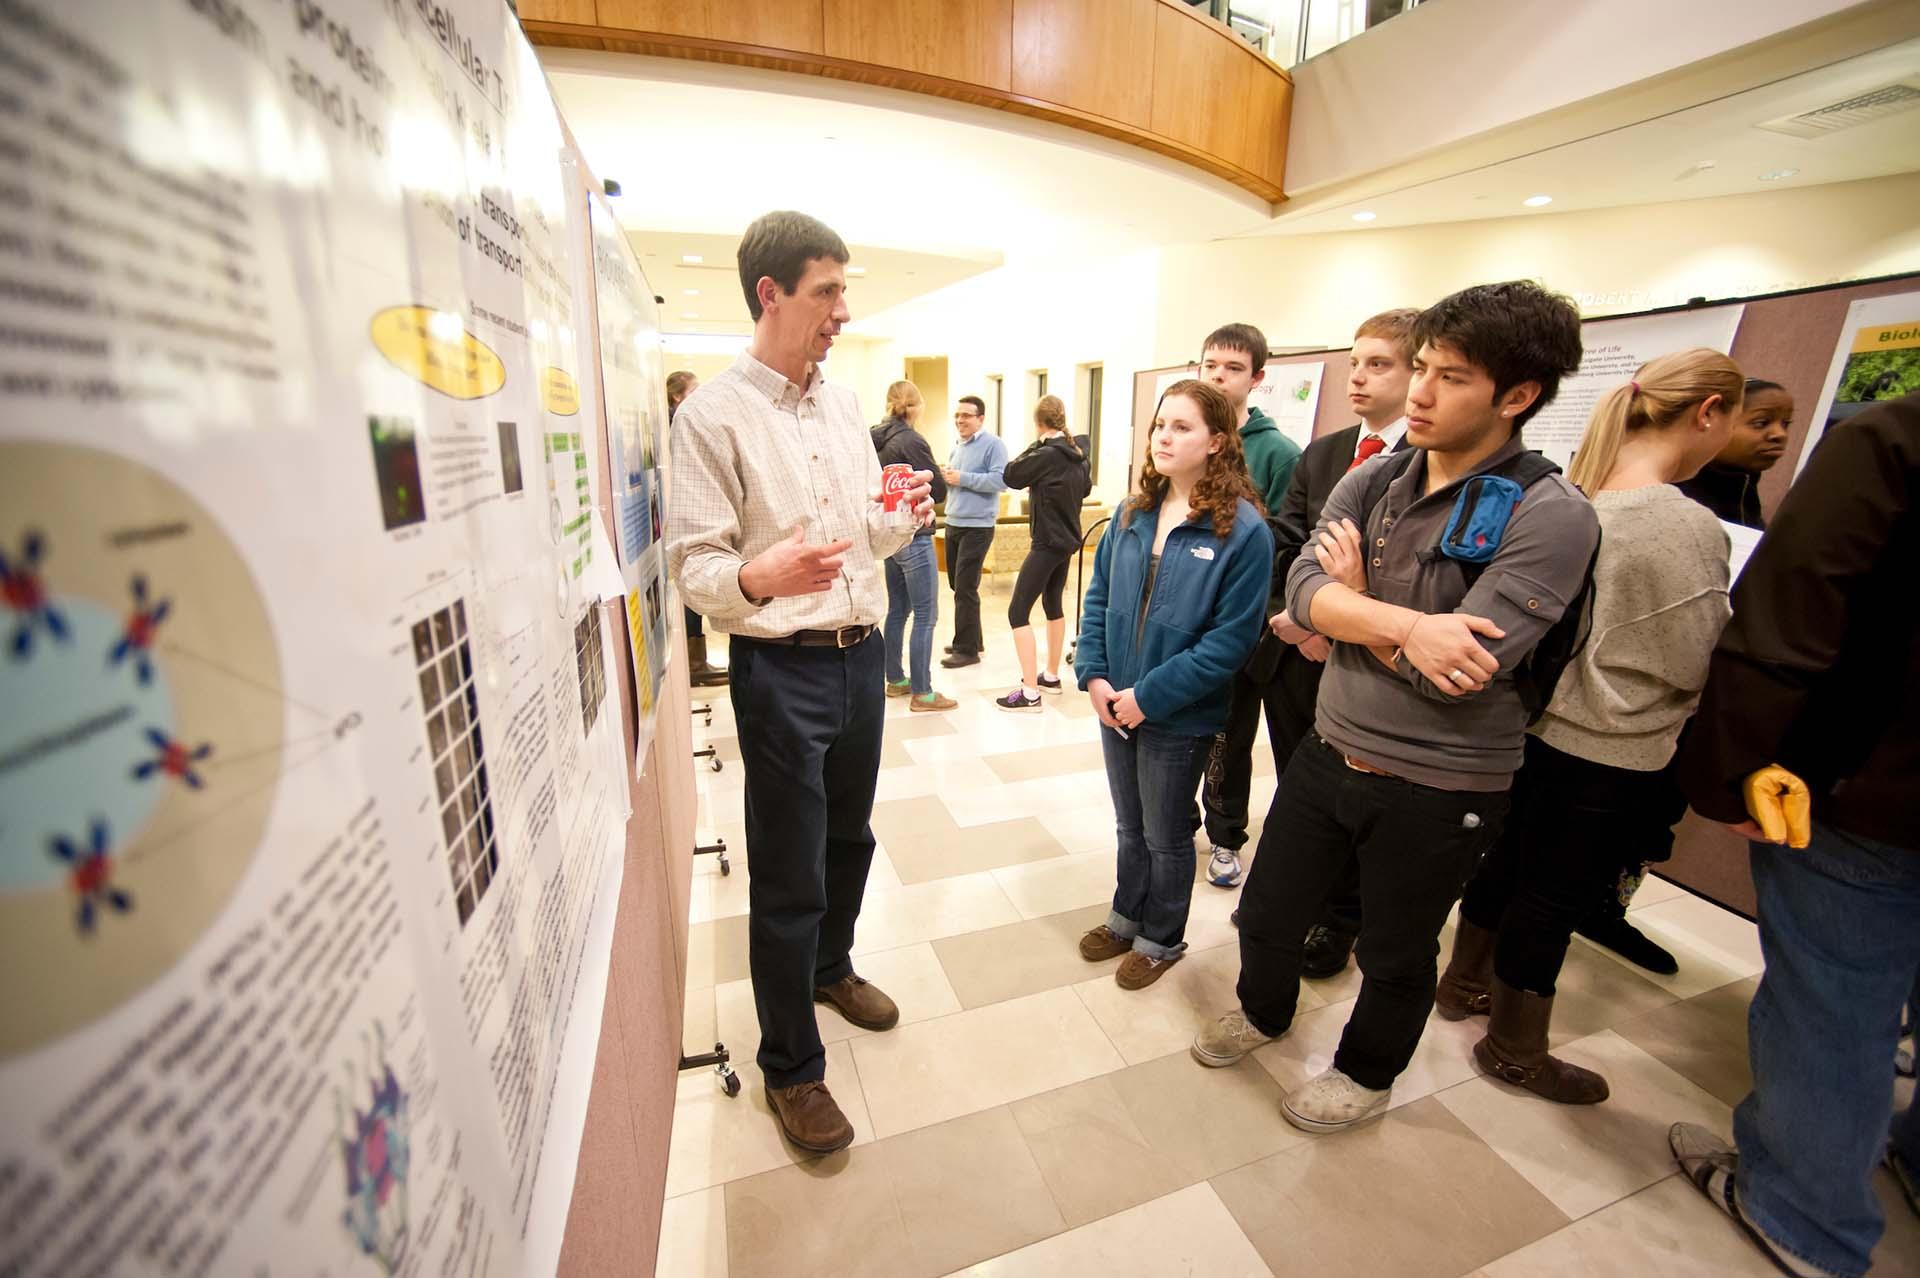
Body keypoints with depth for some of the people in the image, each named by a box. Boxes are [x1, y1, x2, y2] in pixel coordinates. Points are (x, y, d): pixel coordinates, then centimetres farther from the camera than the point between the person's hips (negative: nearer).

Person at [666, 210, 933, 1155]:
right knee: (789, 878, 5)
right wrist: (756, 578, -35)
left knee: (849, 837, 22)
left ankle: (830, 966, 50)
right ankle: (790, 1067, 28)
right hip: (781, 668, -6)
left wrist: (907, 517, -5)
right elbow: (692, 563, -14)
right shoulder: (713, 414, -10)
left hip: (860, 652, 7)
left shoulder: (845, 405, 11)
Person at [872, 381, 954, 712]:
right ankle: (922, 694, 2)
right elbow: (939, 492, -14)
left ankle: (895, 680, 26)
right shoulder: (912, 441, -16)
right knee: (926, 616, -2)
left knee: (897, 610, 17)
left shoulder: (878, 439, 6)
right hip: (914, 537, -9)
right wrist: (939, 477, 5)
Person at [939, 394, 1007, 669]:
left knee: (965, 588, -7)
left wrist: (962, 478, -20)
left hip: (977, 527, -9)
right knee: (957, 585, 13)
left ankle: (967, 649, 2)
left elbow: (1001, 480, -20)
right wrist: (946, 476, 3)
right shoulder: (959, 446, 17)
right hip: (953, 523, 9)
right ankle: (971, 639, 26)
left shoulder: (993, 444, -9)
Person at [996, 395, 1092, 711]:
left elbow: (1010, 476, -9)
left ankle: (1030, 692, -12)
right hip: (1068, 540, 9)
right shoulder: (1077, 455, 8)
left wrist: (1036, 445, -4)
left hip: (1048, 542, -9)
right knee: (1053, 604, 21)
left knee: (1018, 612, -9)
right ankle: (1051, 675, 32)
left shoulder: (1046, 454, -17)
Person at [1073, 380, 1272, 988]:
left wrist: (1149, 696, -19)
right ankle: (1127, 917, 46)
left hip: (1178, 716, -5)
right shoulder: (1132, 514, 2)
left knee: (1166, 836, 16)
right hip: (1115, 705, 5)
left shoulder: (1243, 530, -15)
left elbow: (1232, 637, -18)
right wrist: (1092, 674, -7)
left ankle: (1161, 938, 40)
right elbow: (1098, 597, 6)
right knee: (1129, 826, 23)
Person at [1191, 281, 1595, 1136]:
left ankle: (1366, 1073, 50)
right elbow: (1304, 592, -13)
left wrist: (1353, 603, -11)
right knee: (1265, 914, 20)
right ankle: (1263, 1010, 53)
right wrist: (1403, 624, -29)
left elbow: (1458, 670, -24)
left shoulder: (1550, 515, -17)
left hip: (1438, 788, -4)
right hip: (1329, 751, 5)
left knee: (1395, 954, 21)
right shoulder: (1370, 482, -1)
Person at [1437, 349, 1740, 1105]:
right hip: (1614, 758, -6)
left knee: (1506, 861, 23)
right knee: (1554, 899, 10)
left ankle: (1464, 983, 45)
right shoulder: (1688, 526, -21)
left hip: (1532, 726, 6)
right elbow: (1695, 668, -12)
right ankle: (1514, 1049, 32)